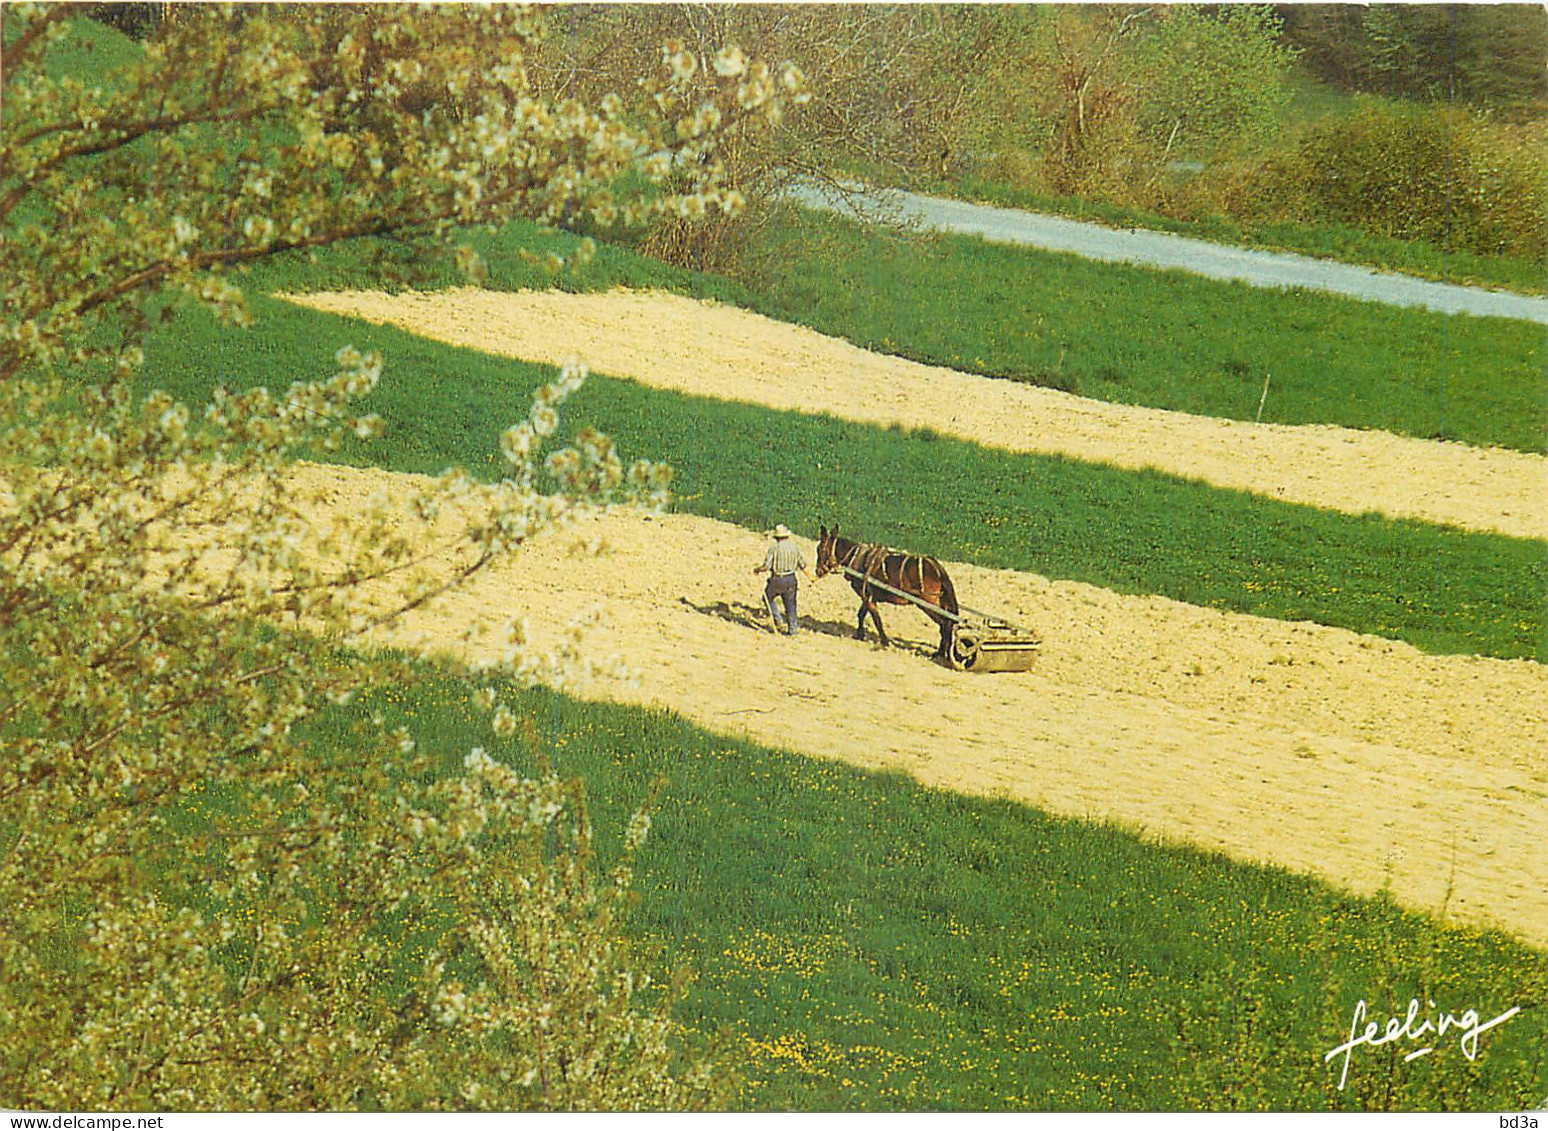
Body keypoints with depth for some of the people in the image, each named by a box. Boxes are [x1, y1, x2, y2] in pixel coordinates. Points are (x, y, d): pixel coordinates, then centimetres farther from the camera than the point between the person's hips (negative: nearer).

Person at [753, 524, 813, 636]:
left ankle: (779, 621, 9)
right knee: (790, 604, 13)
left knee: (768, 598, 18)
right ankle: (792, 629, 14)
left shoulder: (774, 548, -11)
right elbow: (803, 565, 10)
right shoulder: (795, 547, 3)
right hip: (791, 580, 4)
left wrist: (757, 569, 7)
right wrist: (810, 577, 23)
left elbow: (766, 566, -14)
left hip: (777, 580, -4)